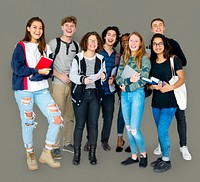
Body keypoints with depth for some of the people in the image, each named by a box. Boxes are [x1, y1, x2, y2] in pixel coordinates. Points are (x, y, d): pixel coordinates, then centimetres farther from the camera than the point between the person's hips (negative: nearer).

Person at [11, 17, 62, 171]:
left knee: (56, 119, -7)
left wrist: (46, 72, -12)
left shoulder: (45, 48, 14)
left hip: (42, 89, 4)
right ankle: (30, 155, 24)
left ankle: (46, 153, 9)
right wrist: (38, 71, -13)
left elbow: (50, 70, 8)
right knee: (28, 123, 4)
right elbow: (17, 68, -10)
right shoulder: (21, 46, 1)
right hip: (24, 89, -4)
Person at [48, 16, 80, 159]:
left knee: (70, 116, 11)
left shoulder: (76, 45, 12)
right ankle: (56, 147, 3)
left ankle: (68, 143, 24)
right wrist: (60, 75, -13)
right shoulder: (54, 43, -2)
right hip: (59, 84, -5)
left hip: (73, 84, 5)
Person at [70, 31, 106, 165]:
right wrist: (83, 79, -27)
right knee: (80, 124, -1)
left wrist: (103, 75, -6)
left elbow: (103, 75, 17)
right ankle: (77, 152, 12)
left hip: (95, 94, 3)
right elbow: (72, 75, -8)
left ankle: (92, 153, 16)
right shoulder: (78, 58, 0)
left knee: (93, 124, 4)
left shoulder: (101, 59, 10)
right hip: (80, 94, -3)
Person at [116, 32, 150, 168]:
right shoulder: (124, 58, 11)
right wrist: (129, 80, -15)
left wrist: (127, 88, -9)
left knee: (134, 129, -7)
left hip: (137, 94, -5)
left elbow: (143, 80, -11)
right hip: (125, 95, 5)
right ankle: (134, 156, 22)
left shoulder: (144, 58, -4)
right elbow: (118, 78, 4)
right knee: (128, 128, 9)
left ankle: (143, 154, 17)